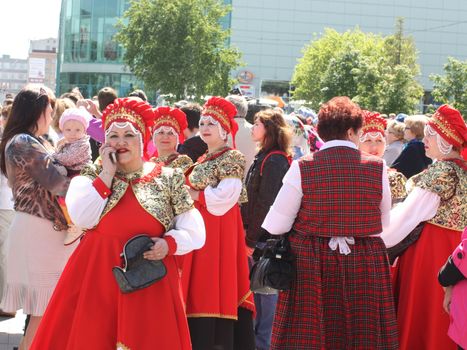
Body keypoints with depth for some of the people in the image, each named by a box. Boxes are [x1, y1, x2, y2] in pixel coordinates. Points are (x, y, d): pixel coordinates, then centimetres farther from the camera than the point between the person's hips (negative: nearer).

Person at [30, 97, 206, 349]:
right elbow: (82, 218, -13)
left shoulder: (168, 179, 5)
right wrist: (108, 173, -9)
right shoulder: (91, 176, 6)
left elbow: (195, 233, 5)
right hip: (95, 275, 0)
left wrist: (168, 244, -14)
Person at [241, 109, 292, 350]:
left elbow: (266, 204, -18)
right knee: (258, 293, 14)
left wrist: (251, 240, -14)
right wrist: (249, 236, 11)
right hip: (258, 239, 9)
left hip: (266, 240, -9)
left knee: (266, 296, -3)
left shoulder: (274, 161, -14)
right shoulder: (264, 158, 16)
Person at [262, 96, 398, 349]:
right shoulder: (378, 168, -4)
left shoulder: (302, 169, -8)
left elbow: (276, 225, -6)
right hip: (366, 269, 1)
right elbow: (384, 222, 6)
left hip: (311, 267, -1)